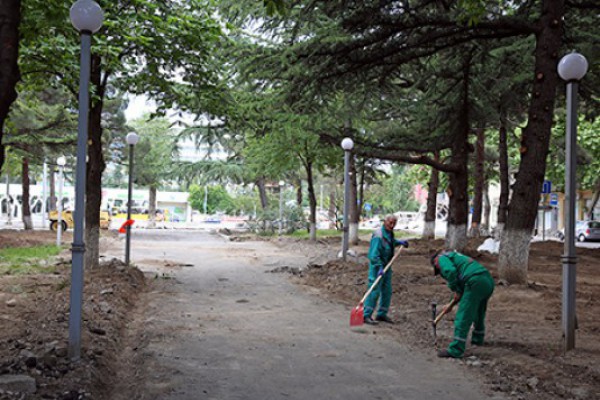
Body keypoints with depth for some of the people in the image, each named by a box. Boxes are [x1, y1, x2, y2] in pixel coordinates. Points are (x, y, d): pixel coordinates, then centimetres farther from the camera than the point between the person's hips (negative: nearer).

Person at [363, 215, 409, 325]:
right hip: (377, 266, -9)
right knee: (375, 291, -11)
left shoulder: (389, 232, 6)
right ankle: (366, 315, -6)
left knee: (387, 291, 12)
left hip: (386, 266, 9)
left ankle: (381, 314, 23)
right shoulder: (378, 236, -22)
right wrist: (380, 268, -31)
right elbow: (374, 255, -26)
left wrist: (399, 242, 14)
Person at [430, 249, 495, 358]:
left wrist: (456, 290, -2)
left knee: (463, 317, -6)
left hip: (475, 281, -9)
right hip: (488, 281, 9)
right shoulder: (454, 256, 34)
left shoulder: (441, 258, 8)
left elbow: (450, 271, -15)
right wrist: (452, 304, 36)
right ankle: (477, 339, 46)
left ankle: (456, 350, -7)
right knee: (479, 314, 28)